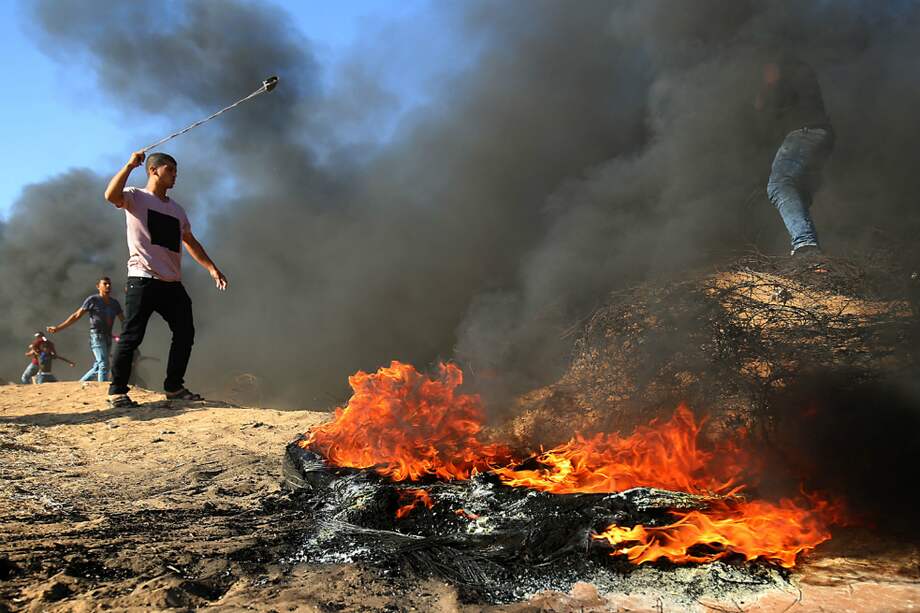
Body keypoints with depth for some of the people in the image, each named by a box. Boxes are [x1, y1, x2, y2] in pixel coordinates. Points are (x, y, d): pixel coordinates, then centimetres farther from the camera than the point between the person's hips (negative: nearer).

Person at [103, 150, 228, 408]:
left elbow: (191, 242, 25)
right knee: (131, 336, -7)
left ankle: (174, 387, 18)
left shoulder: (177, 210, 22)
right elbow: (111, 195, -21)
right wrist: (130, 165, -18)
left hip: (172, 283, 7)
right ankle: (117, 391, 3)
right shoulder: (136, 197, 2)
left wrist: (212, 268, 17)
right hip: (143, 279, -7)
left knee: (185, 333, 6)